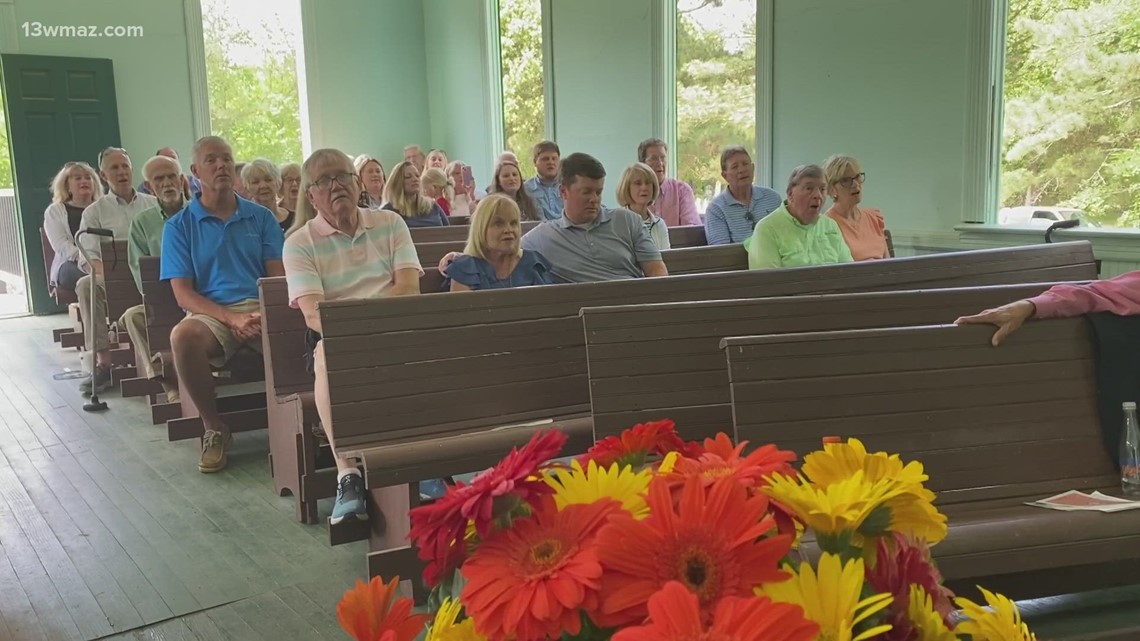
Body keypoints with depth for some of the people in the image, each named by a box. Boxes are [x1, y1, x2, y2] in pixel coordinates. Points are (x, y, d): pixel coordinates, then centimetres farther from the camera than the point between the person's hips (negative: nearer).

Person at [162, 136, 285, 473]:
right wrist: (232, 318, -16)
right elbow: (184, 294, 1)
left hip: (262, 309, 1)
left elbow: (279, 277, 8)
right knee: (184, 335, -36)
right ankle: (214, 428, -14)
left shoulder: (261, 217, 15)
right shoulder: (179, 226, 10)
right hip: (211, 314, 0)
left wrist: (266, 314, -14)